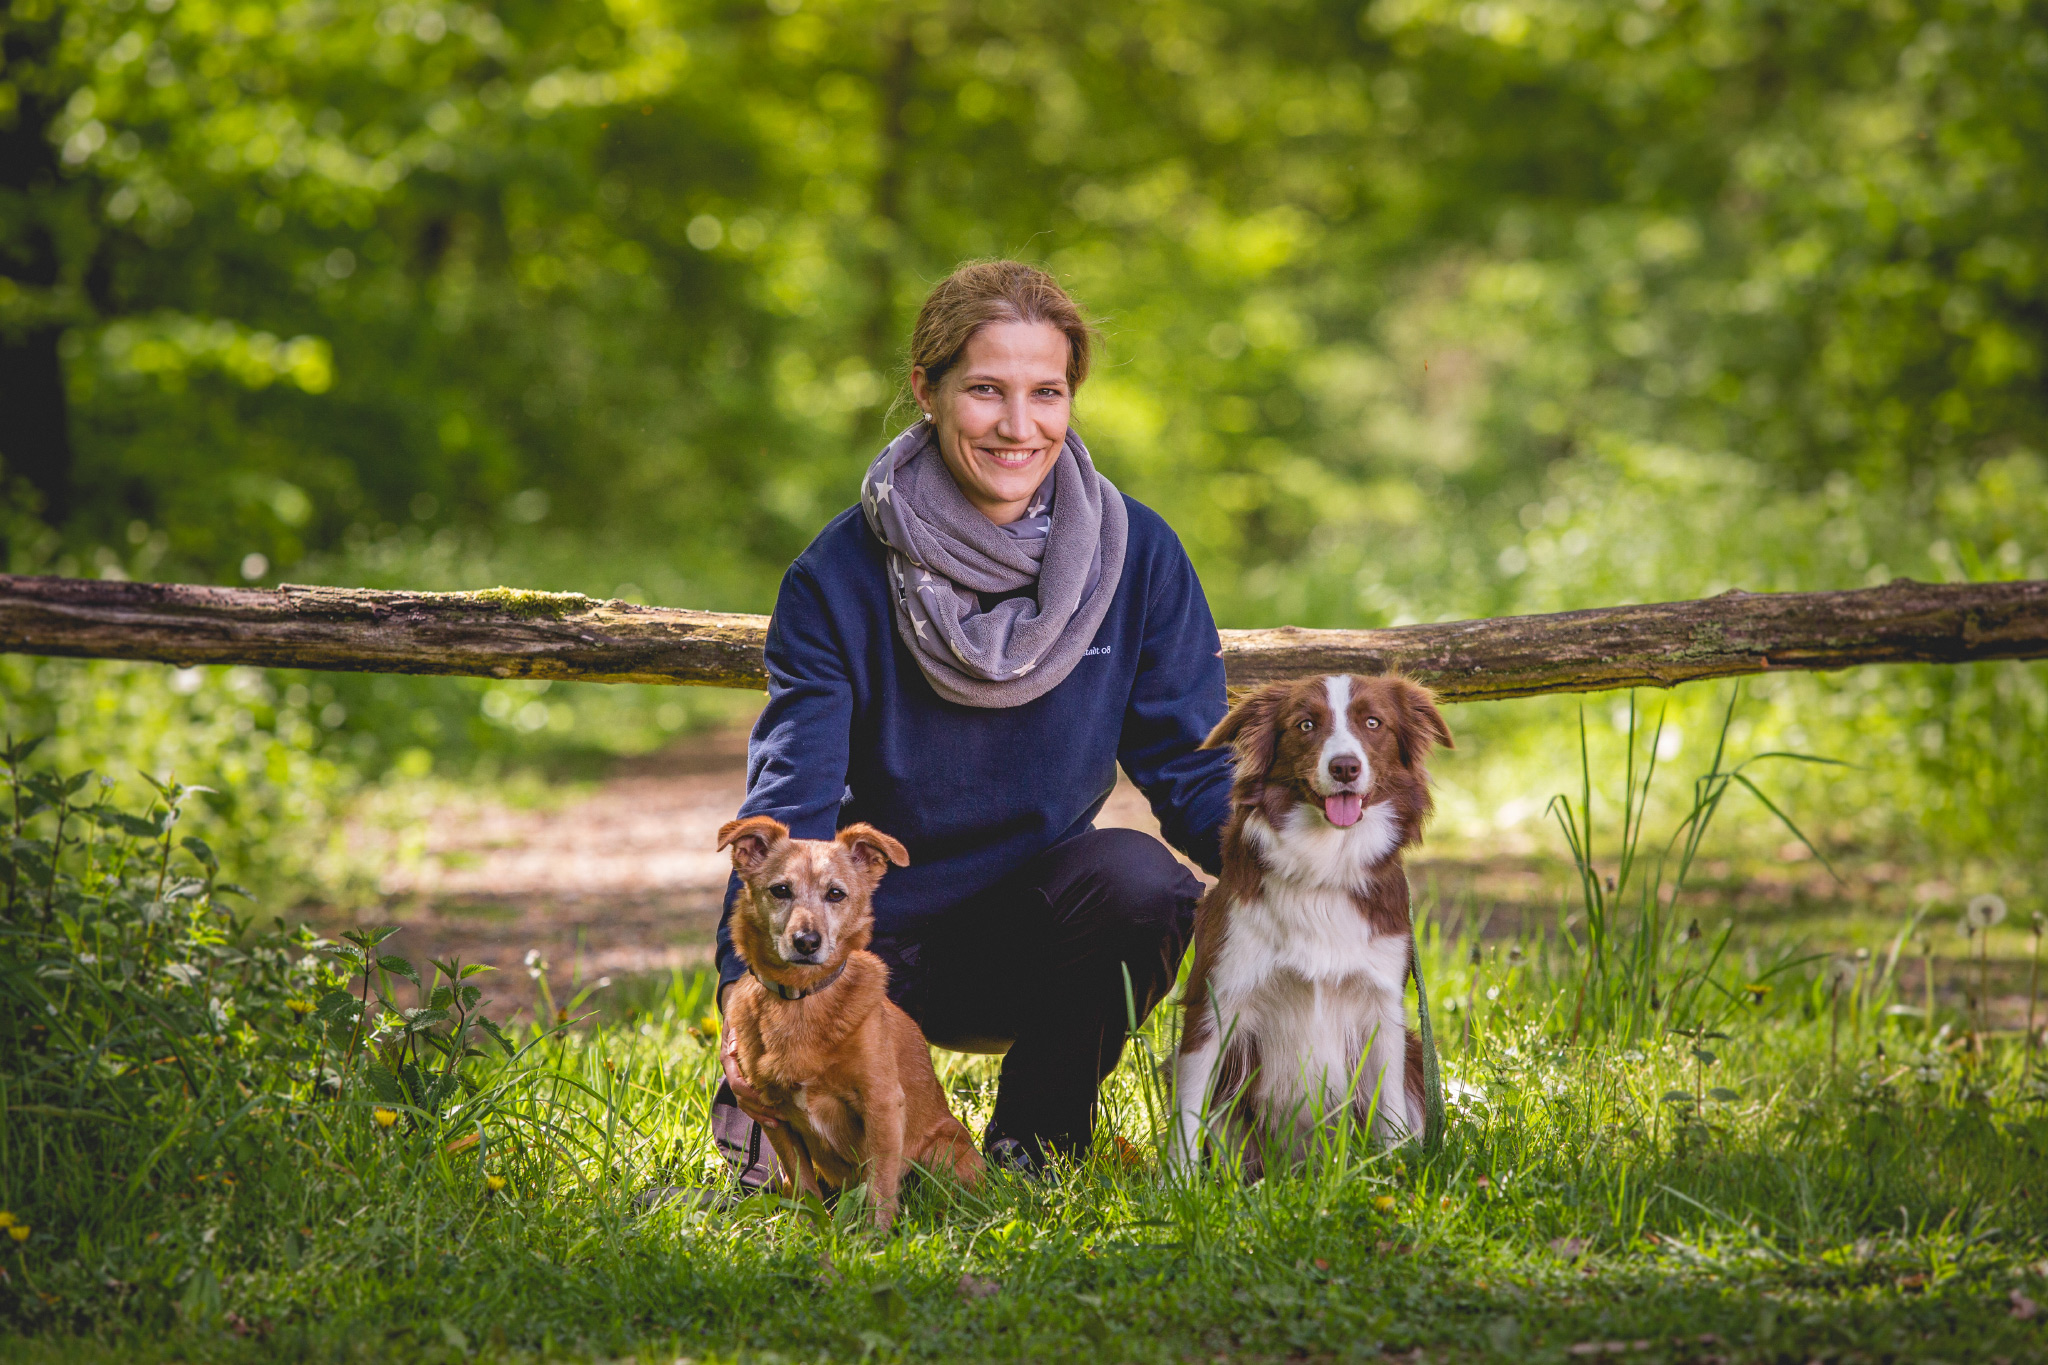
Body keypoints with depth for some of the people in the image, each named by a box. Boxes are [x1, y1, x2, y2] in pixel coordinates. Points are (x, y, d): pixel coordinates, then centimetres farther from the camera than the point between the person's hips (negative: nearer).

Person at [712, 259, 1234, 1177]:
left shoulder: (1136, 554, -5)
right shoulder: (842, 578, -12)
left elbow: (1191, 766, -3)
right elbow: (793, 793, -17)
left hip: (1032, 934, 3)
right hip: (877, 937, -2)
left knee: (1139, 880, -31)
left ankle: (1035, 1138, -5)